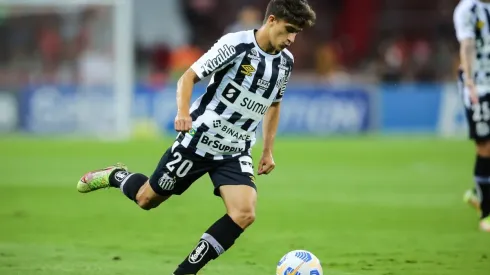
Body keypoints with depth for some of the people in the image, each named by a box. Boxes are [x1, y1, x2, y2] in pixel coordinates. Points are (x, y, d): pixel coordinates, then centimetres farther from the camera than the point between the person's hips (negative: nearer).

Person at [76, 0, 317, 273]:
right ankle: (116, 176, 42)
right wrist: (183, 113, -30)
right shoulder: (235, 44, -17)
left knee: (244, 214, -18)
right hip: (198, 140, -4)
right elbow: (189, 77, -13)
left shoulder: (286, 61, 2)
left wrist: (268, 150, 17)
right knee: (146, 199, 8)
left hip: (236, 152, 4)